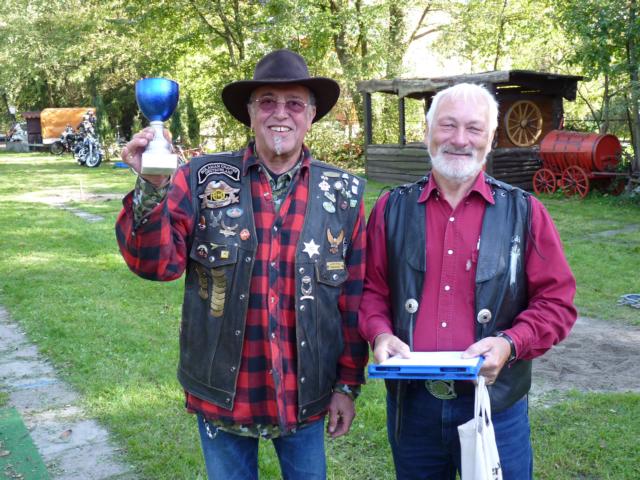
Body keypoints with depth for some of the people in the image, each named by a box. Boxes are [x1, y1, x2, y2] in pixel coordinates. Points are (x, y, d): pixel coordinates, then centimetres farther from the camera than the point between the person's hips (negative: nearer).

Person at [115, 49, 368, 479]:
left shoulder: (344, 193, -2)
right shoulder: (203, 180, -6)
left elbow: (355, 299, 0)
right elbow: (157, 263, -12)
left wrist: (348, 384, 2)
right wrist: (153, 186, -27)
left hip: (307, 395, 1)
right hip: (223, 393, 0)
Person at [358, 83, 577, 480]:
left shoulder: (524, 212, -1)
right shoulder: (392, 209, 3)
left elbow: (556, 300, -1)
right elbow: (371, 289, 8)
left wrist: (511, 343, -17)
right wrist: (380, 334, -11)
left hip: (495, 405, -1)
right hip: (410, 402, 2)